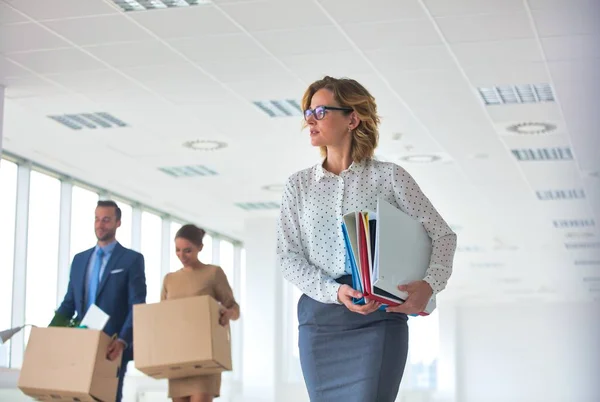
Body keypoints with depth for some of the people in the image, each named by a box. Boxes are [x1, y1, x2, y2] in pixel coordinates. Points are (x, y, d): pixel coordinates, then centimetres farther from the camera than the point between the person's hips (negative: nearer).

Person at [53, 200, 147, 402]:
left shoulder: (132, 259, 0)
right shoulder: (79, 259, 16)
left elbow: (137, 306, -9)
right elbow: (69, 302, 16)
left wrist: (123, 340, -23)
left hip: (112, 348, -4)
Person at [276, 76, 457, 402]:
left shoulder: (389, 177, 4)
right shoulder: (298, 185, 11)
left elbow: (443, 235, 5)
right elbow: (288, 256, 4)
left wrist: (430, 284, -15)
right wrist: (335, 292, -13)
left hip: (379, 318, -3)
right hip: (319, 320, 3)